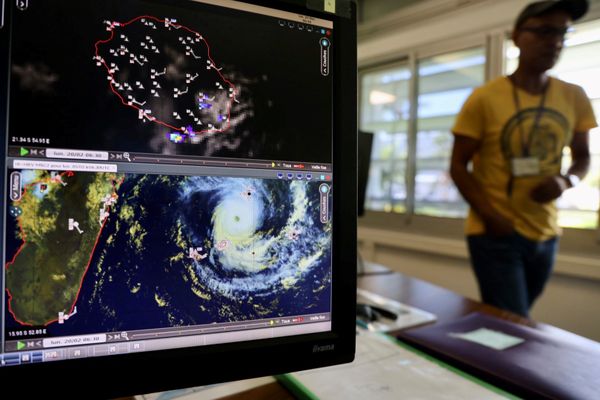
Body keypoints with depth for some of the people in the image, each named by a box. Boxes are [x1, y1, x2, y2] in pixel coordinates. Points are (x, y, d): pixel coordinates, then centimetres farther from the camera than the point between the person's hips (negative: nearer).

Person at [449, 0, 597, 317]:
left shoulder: (574, 98, 3)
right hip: (495, 234, -5)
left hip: (545, 235, 5)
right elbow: (458, 167, -8)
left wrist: (566, 181, -10)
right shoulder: (484, 98, -11)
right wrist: (490, 217, -19)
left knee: (502, 323, 20)